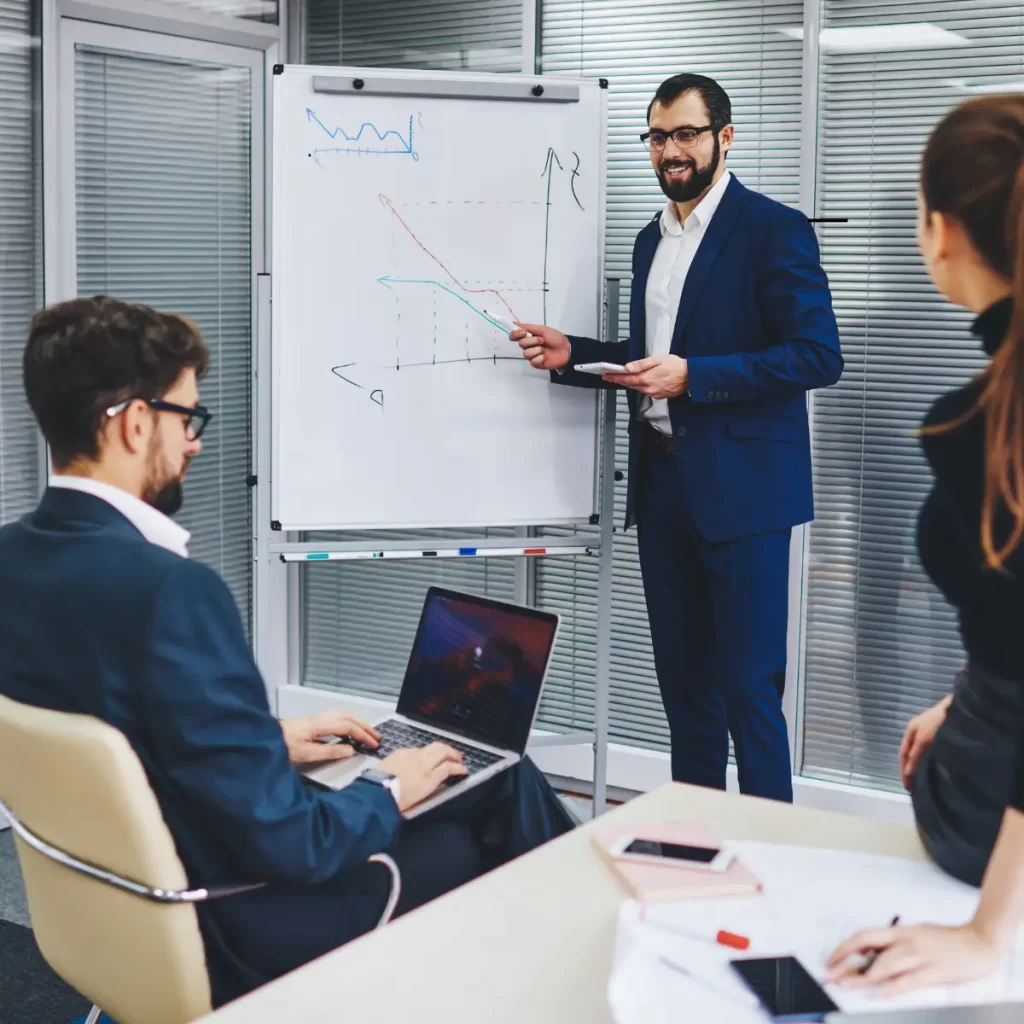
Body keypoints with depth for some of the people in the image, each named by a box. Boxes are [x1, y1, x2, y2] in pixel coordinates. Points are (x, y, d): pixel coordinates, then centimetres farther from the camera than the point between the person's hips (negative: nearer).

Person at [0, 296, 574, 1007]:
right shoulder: (164, 586, -32)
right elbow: (288, 843, -27)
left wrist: (267, 741, 11)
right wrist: (389, 792, -9)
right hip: (243, 934, -8)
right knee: (506, 789, 11)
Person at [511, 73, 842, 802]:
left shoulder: (773, 229, -8)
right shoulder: (652, 239, 16)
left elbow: (819, 355, -16)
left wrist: (691, 375, -22)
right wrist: (573, 355, 6)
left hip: (740, 486, -7)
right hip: (663, 482, 7)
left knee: (748, 685, -4)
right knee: (683, 679, 13)